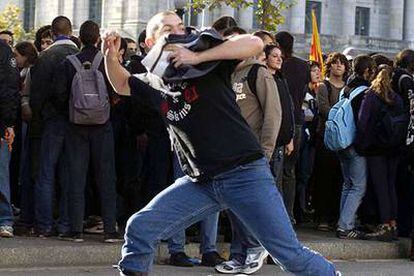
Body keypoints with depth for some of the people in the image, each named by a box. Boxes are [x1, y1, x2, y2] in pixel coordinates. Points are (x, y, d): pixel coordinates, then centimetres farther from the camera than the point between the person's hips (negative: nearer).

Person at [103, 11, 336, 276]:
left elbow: (255, 44, -18)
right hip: (200, 182, 5)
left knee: (290, 254, -7)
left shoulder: (208, 65, -4)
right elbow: (122, 85, 29)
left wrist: (198, 57, -19)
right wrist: (111, 56, 8)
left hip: (245, 174, -5)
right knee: (139, 228, -4)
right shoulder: (157, 85, 11)